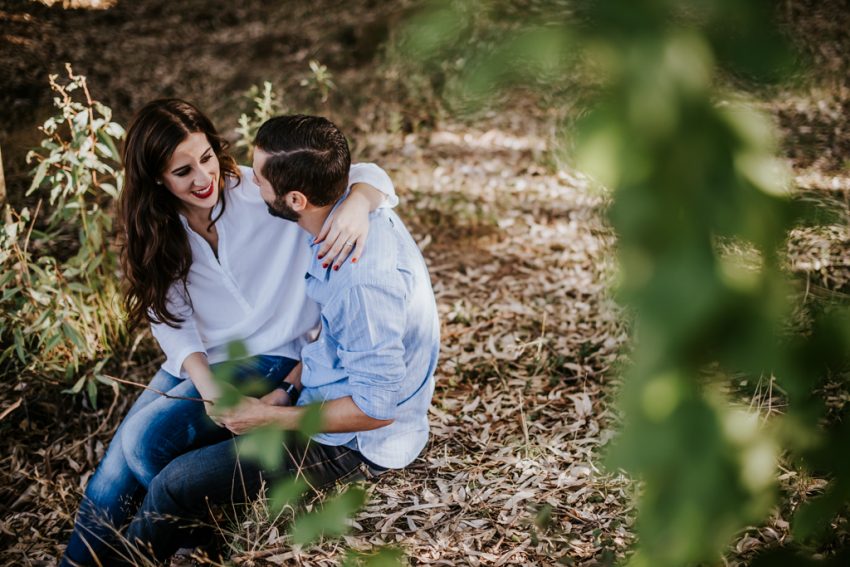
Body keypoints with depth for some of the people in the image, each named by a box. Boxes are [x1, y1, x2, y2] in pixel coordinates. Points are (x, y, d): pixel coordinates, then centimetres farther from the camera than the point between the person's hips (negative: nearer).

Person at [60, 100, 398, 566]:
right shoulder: (158, 230, 0)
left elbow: (366, 175, -20)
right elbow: (170, 317, -3)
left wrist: (357, 205, -45)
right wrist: (208, 387, -20)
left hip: (272, 358, -5)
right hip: (197, 363, 5)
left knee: (145, 437, -21)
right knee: (115, 466, -10)